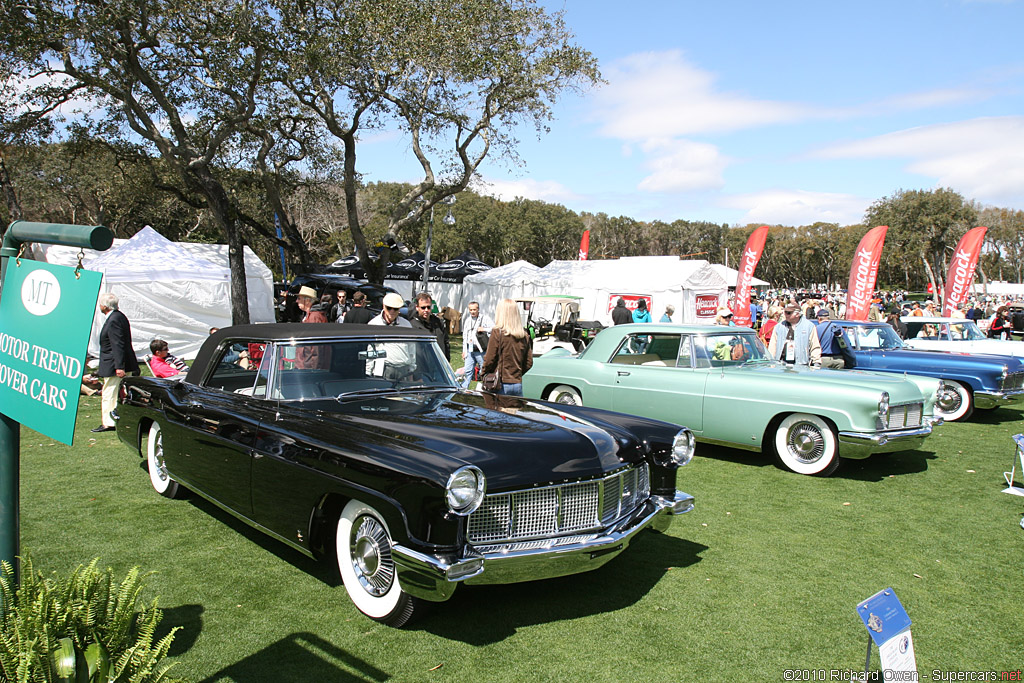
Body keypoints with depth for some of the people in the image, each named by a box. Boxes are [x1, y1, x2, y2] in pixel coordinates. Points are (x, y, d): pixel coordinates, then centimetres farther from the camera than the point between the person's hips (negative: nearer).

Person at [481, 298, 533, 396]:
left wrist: (483, 375, 7)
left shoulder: (497, 333, -10)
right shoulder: (524, 335, 4)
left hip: (501, 385, -4)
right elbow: (529, 363, 9)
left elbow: (489, 360, -7)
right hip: (518, 384, 4)